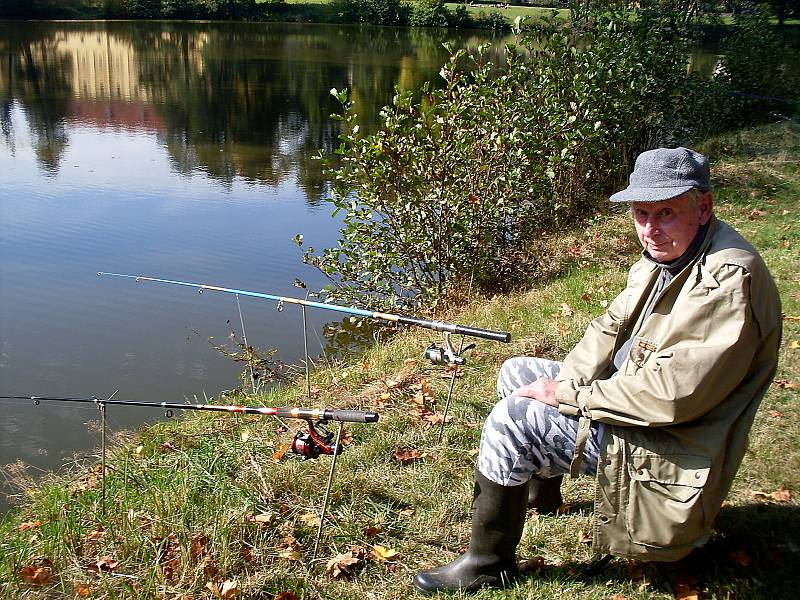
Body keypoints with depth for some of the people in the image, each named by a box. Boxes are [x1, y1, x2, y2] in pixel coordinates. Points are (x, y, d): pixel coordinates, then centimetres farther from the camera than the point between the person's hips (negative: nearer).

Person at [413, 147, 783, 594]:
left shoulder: (730, 280, -28)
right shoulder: (666, 254, 3)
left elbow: (670, 396, -33)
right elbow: (613, 326, 10)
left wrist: (569, 395, -23)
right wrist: (566, 382, -7)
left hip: (668, 449, -10)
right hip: (632, 399, 10)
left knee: (513, 419, -21)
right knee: (516, 373, 17)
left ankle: (489, 565, -2)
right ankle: (541, 487, 37)